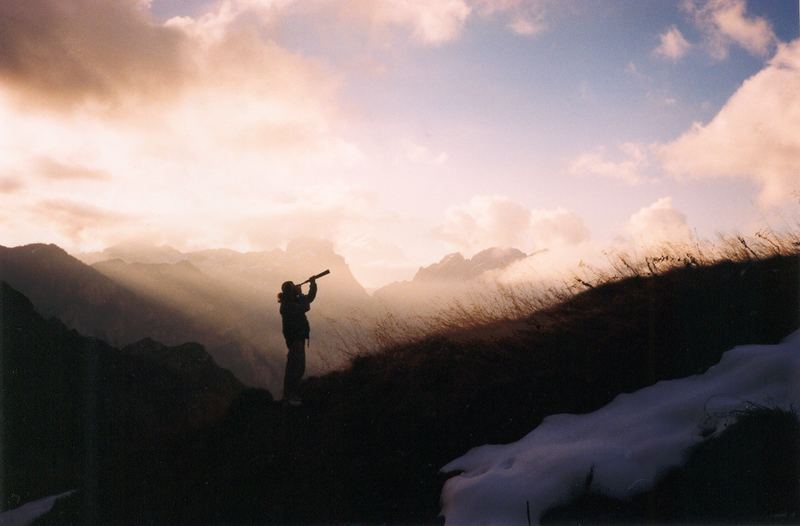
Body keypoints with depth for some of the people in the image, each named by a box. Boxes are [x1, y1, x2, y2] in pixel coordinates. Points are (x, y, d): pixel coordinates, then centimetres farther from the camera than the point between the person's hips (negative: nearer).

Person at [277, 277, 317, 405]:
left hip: (299, 338, 10)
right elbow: (305, 308, -27)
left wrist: (313, 284, 2)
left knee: (299, 368, 16)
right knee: (293, 368, -5)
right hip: (294, 340, -10)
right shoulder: (287, 306, -20)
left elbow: (310, 298, 15)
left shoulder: (295, 301, 8)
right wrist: (300, 294, -14)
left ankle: (291, 393, 26)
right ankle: (289, 395, 3)